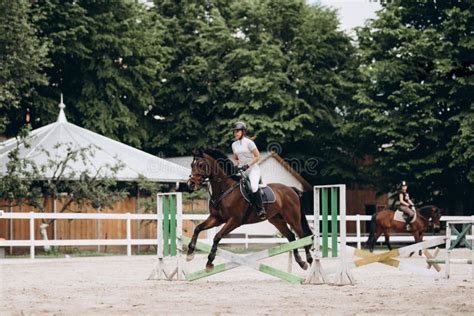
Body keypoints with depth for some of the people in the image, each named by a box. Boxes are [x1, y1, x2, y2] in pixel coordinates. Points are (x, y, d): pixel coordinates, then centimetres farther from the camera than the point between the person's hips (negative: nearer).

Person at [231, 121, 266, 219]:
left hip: (253, 168, -7)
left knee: (254, 186, -30)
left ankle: (261, 210, -22)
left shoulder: (248, 142, -7)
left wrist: (248, 165, -17)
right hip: (242, 170, 7)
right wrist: (236, 164, 1)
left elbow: (257, 157, -8)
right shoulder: (234, 145, 11)